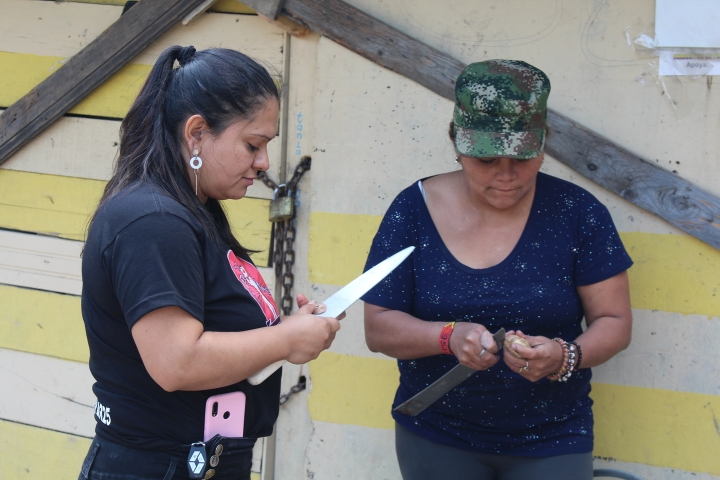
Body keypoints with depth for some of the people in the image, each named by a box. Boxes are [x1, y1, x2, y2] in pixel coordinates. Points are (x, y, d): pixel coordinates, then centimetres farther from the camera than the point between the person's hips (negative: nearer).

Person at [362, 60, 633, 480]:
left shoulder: (576, 212, -7)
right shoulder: (415, 209, -6)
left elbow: (615, 323, -4)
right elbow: (378, 327, -6)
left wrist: (564, 357, -25)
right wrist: (449, 336, -25)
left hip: (550, 444, 0)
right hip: (435, 439, 1)